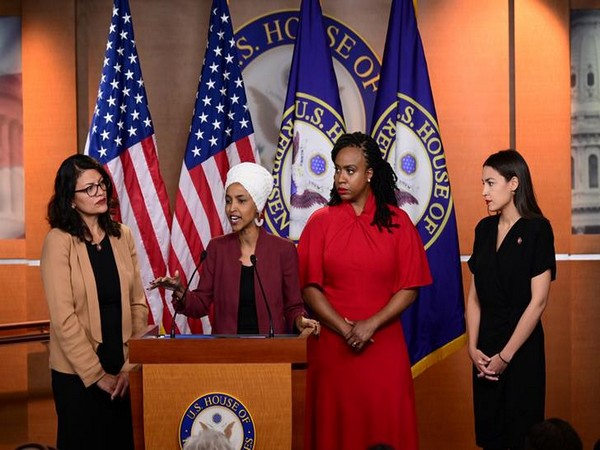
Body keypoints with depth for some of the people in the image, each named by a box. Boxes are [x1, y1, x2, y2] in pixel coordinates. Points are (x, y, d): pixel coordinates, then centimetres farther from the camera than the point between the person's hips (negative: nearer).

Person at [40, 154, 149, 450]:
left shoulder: (122, 236, 5)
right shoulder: (59, 241, -10)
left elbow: (138, 303, 5)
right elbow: (63, 318, -13)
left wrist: (130, 366, -4)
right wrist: (96, 375, -12)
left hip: (123, 372, 4)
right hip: (78, 374, -4)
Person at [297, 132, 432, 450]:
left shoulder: (397, 221, 2)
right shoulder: (321, 221, 2)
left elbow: (410, 289, -1)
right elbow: (309, 287, -1)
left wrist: (371, 325, -12)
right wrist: (345, 329, -11)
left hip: (384, 349, 0)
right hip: (331, 348, 0)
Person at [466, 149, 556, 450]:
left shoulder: (537, 229, -10)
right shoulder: (485, 229, 7)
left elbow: (538, 300, -14)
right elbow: (475, 295, 7)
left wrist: (505, 355, -13)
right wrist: (473, 348, -5)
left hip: (522, 346, -5)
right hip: (486, 346, 5)